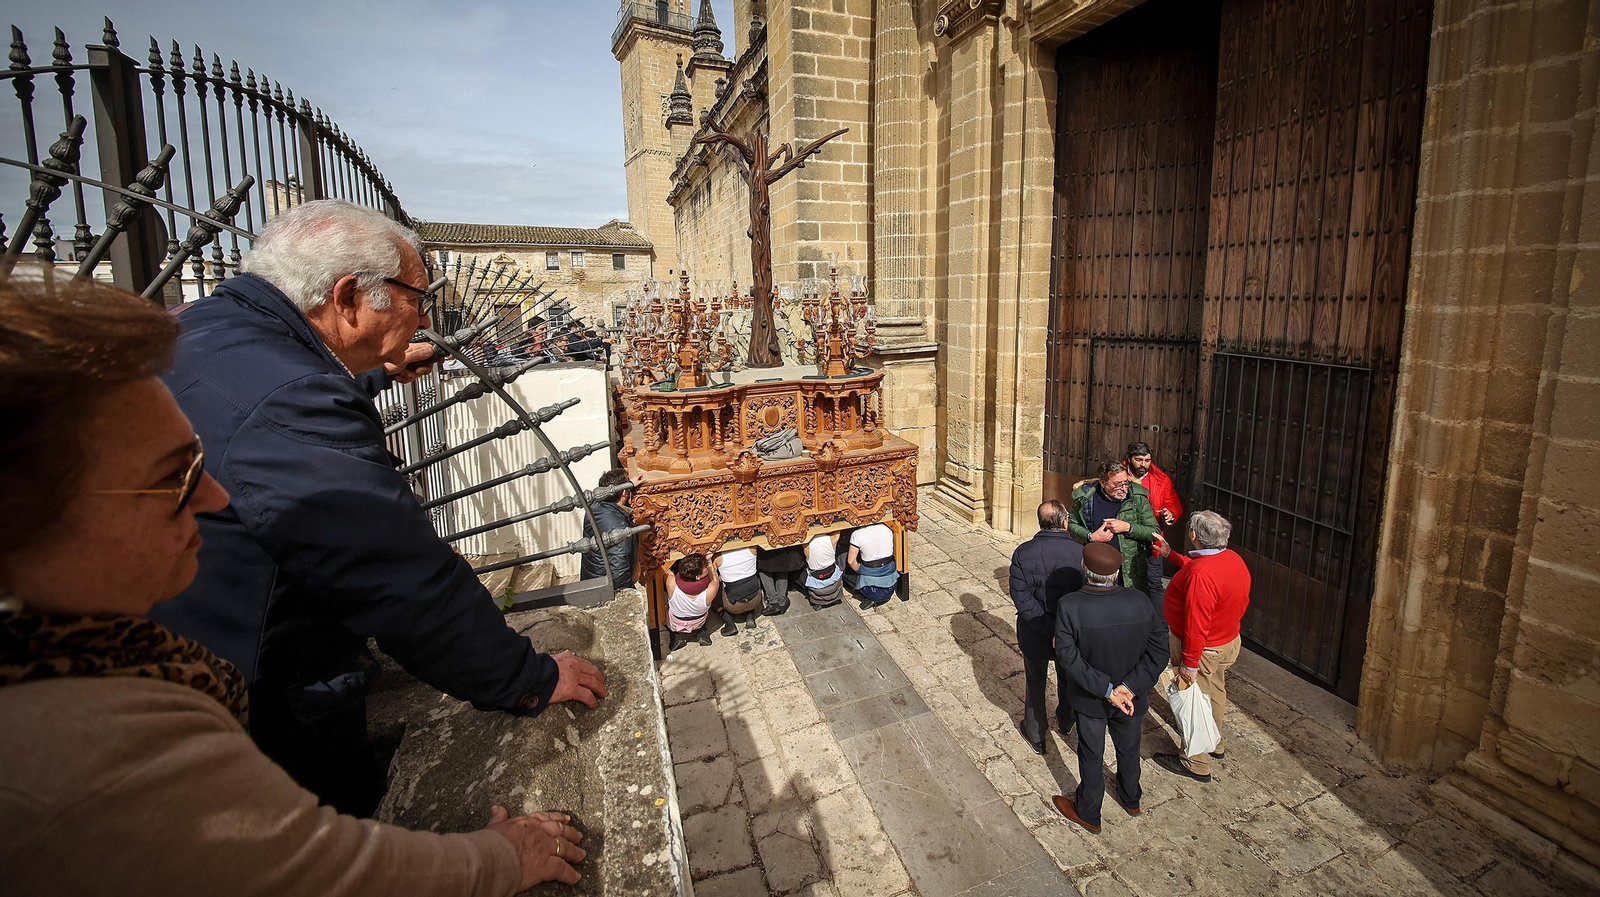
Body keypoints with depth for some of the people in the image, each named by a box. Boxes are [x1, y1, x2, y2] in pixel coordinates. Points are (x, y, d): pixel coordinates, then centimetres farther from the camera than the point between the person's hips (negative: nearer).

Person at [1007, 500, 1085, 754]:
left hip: (1034, 635, -1)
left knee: (1035, 685, 21)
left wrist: (1048, 630, -20)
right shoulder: (1080, 553, -19)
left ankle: (1036, 736, 37)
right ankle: (1065, 722, 53)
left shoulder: (1023, 552, -19)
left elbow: (1021, 597, -22)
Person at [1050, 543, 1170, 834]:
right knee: (1129, 748, 28)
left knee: (1091, 755, 19)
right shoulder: (1140, 602, -20)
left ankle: (1088, 813, 41)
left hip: (1089, 700, -3)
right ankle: (1131, 799, 55)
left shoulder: (1069, 606, -29)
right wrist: (1128, 687, -19)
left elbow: (1068, 656, -29)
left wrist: (1107, 690, -24)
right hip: (1131, 698, 3)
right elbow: (1158, 651, -18)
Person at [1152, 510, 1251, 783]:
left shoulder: (1201, 574, -35)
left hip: (1203, 650, -9)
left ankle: (1197, 764, 25)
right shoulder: (1233, 558, -6)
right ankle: (1214, 745, 48)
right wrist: (1171, 555, 23)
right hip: (1229, 641, 9)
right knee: (1214, 693, 27)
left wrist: (1189, 664, -23)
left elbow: (1196, 625, -32)